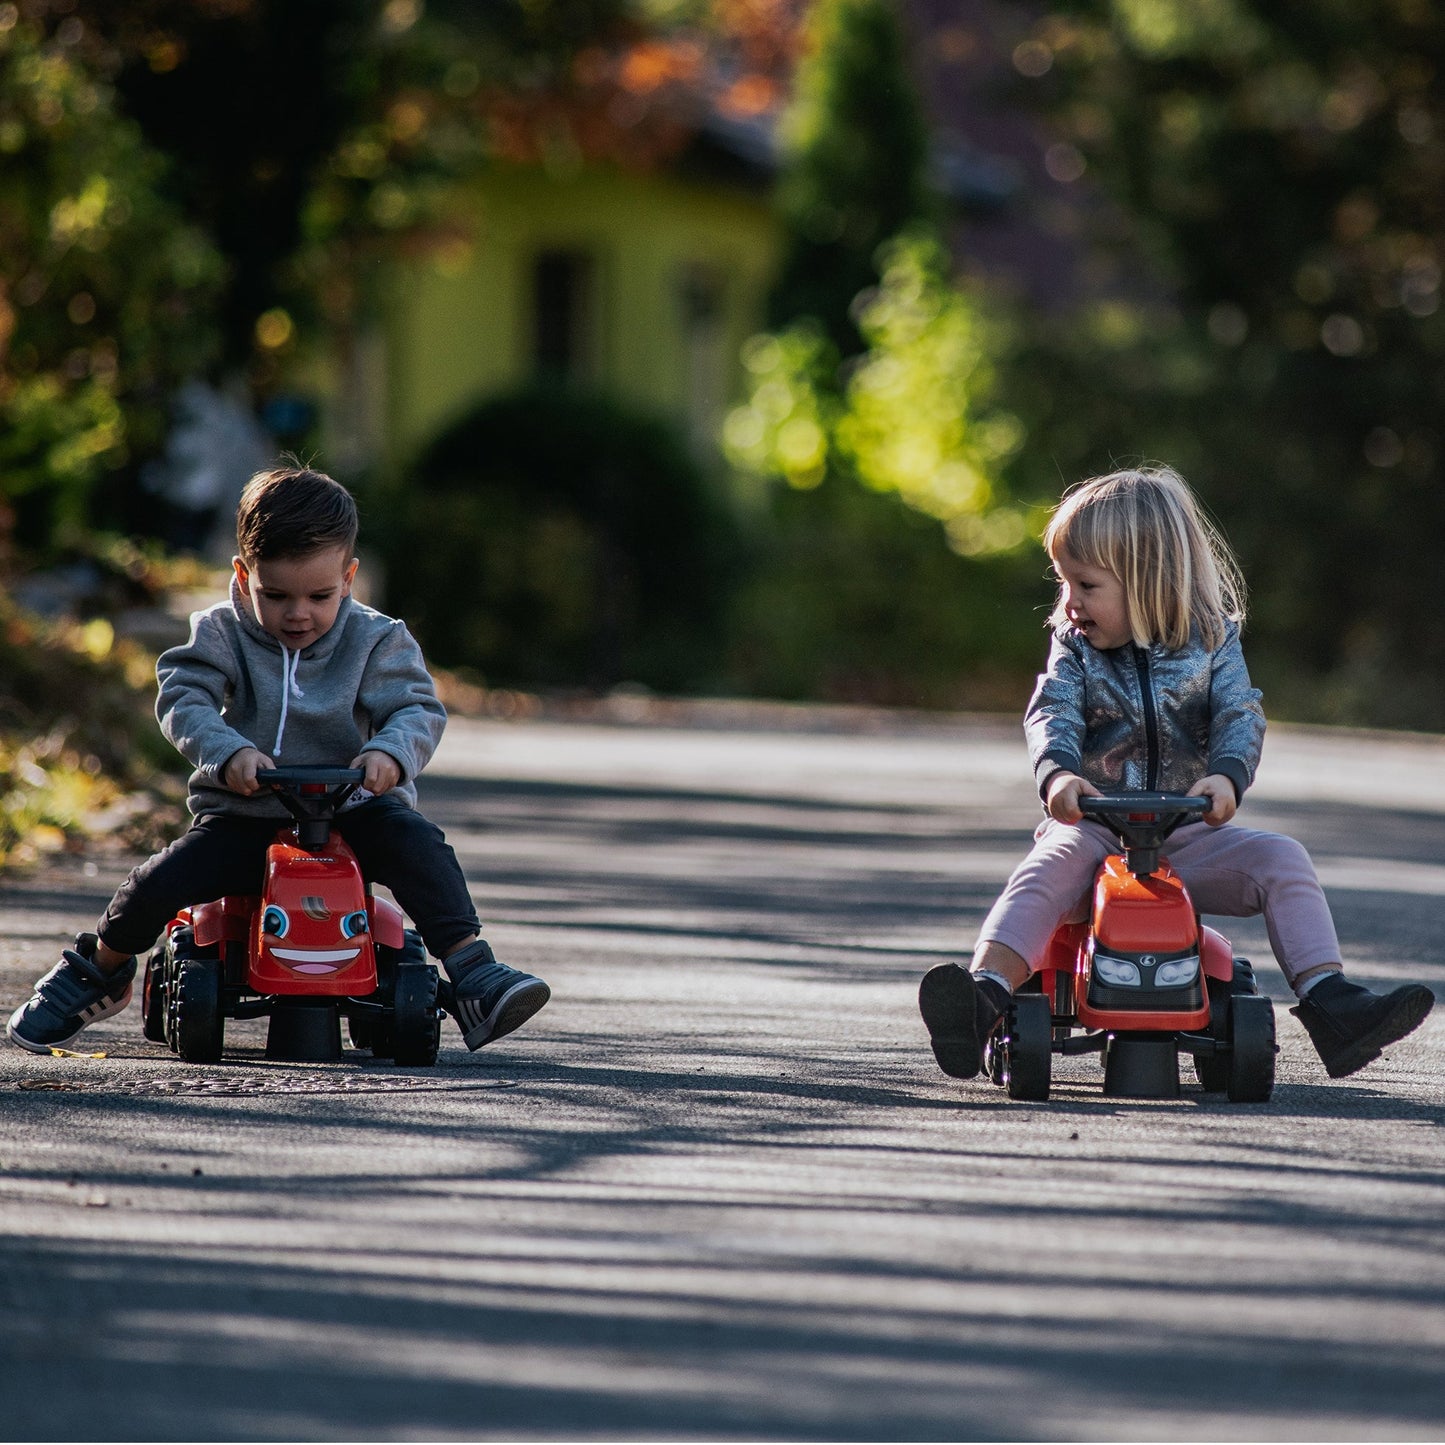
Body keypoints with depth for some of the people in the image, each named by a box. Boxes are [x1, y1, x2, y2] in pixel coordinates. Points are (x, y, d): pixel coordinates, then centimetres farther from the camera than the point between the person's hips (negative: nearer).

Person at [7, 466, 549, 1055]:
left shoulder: (376, 641, -1)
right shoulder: (221, 635, -1)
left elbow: (419, 710, -10)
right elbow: (183, 700, -13)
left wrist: (390, 752, -34)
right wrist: (229, 751, -33)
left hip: (350, 808, 0)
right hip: (242, 817, 0)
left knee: (417, 843, -29)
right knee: (161, 881, -19)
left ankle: (472, 971, -27)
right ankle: (97, 972, 10)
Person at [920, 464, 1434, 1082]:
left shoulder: (1211, 642, 4)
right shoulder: (1075, 648, 4)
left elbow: (1240, 716, -9)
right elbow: (1052, 715, -12)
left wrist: (1226, 775, -32)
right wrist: (1057, 773, -36)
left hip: (1187, 836, 1)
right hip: (1094, 828, -1)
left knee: (1281, 859, -21)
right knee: (1047, 868, -32)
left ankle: (1330, 1006, -25)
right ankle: (987, 998, -50)